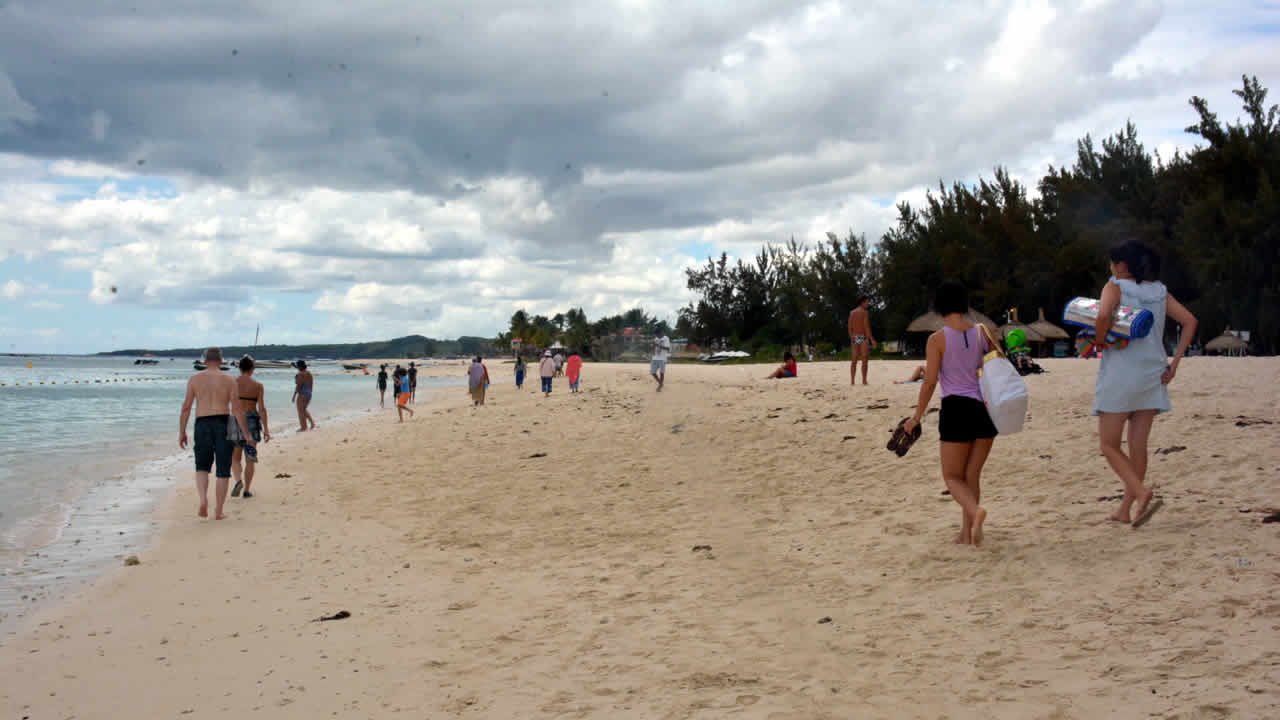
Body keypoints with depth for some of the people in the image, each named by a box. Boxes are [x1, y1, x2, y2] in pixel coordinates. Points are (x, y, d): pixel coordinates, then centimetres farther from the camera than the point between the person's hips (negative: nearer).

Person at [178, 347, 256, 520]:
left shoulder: (195, 379, 5)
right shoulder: (229, 380, 2)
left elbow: (186, 407, 1)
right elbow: (237, 410, -3)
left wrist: (182, 432, 8)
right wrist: (247, 436, -1)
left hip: (202, 424, 1)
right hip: (223, 424, -1)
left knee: (202, 467, 15)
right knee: (223, 470, 7)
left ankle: (203, 500, -10)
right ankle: (218, 511, 8)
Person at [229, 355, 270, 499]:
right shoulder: (258, 386, -4)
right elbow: (261, 408, -8)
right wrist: (266, 429, -5)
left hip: (234, 421, 0)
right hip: (252, 421, 0)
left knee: (235, 457, 12)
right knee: (250, 458, 10)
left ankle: (238, 480, -13)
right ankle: (247, 490, 10)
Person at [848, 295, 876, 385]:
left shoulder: (852, 312, 10)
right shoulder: (865, 312, -9)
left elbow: (850, 327, 9)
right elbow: (867, 327, -15)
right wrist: (872, 339, -12)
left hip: (854, 339, 6)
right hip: (863, 338, -6)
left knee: (854, 361, 6)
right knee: (865, 361, -3)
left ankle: (852, 381, 3)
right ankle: (864, 381, -7)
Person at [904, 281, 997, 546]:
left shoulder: (937, 340, -7)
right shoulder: (982, 333, 5)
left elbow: (930, 382, -8)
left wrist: (916, 418, 0)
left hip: (956, 408, -4)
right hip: (985, 408, 4)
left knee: (953, 477, 6)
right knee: (972, 476, 14)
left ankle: (975, 510, -23)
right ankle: (966, 532, 13)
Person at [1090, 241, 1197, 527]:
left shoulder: (1115, 286, -6)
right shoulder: (1160, 292, 10)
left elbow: (1104, 315, -27)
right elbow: (1190, 321, 6)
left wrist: (1097, 342, -10)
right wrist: (1174, 362, 5)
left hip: (1120, 374, -6)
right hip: (1152, 375, 6)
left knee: (1109, 445, 1)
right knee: (1138, 446, 10)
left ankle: (1142, 492, -19)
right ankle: (1125, 509, 15)